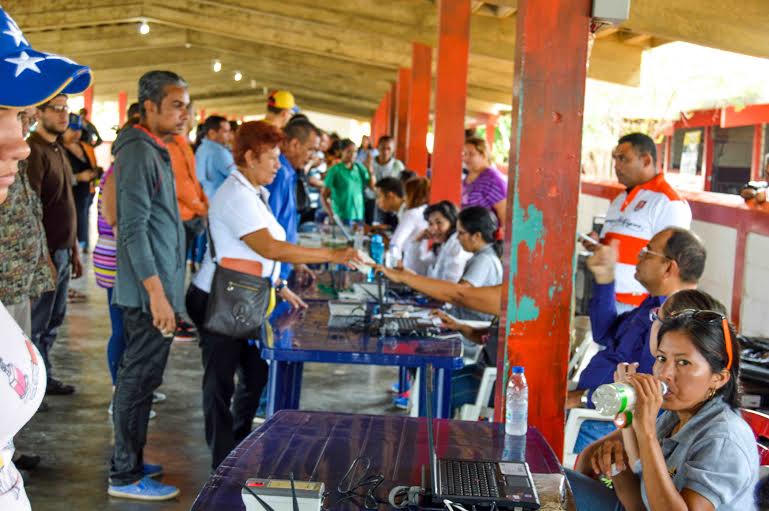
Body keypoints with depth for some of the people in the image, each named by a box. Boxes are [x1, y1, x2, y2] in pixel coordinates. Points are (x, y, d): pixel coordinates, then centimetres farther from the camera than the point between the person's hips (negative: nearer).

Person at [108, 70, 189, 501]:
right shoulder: (139, 153, -16)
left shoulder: (154, 151, 16)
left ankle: (130, 461, 27)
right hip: (150, 291, -10)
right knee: (140, 379, -2)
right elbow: (134, 229, -21)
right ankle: (126, 477, 7)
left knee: (140, 378, 16)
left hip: (155, 288, 10)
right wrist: (157, 293, -23)